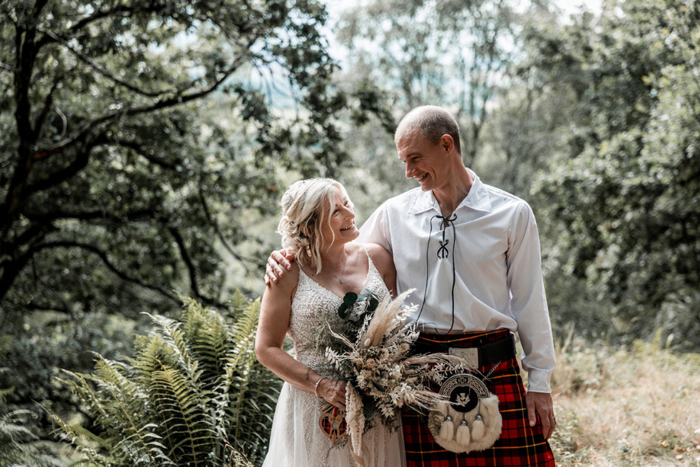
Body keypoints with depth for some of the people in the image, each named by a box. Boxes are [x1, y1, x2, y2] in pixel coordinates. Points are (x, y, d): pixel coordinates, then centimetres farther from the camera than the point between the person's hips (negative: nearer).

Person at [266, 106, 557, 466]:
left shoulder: (512, 214, 2)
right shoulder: (396, 213, 7)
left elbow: (530, 302, 4)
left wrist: (540, 382, 3)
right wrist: (287, 260, 0)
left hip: (493, 370, -1)